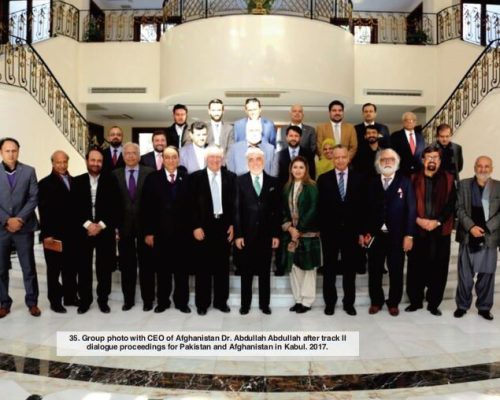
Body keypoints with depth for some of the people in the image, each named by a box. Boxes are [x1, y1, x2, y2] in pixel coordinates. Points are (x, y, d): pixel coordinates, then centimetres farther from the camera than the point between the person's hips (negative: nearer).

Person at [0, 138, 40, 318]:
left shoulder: (29, 171, 3)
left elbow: (34, 198, -2)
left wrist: (20, 219, -11)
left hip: (24, 227, 0)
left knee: (29, 268, 5)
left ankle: (32, 302, 16)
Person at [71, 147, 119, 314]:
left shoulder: (111, 181, 2)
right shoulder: (77, 181, 5)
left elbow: (115, 207, -2)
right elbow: (74, 208, -1)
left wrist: (101, 225, -11)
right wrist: (87, 224, -13)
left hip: (105, 230, -1)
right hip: (83, 231, 1)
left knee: (104, 268, 5)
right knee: (83, 267, 5)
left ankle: (103, 299, 19)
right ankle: (85, 299, 20)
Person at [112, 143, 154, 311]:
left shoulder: (150, 173, -1)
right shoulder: (115, 175, 5)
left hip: (144, 225, -2)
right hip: (124, 226, 2)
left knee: (146, 263, 7)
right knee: (126, 265, 10)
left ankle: (148, 299, 19)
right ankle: (128, 299, 23)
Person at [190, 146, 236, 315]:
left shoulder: (230, 177, 5)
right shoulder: (196, 177, 0)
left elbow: (234, 203, 6)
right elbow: (192, 205, -3)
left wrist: (233, 225, -1)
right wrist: (195, 227, -9)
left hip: (224, 226, 2)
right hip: (203, 227, -2)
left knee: (222, 266, 9)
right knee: (203, 267, 6)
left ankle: (221, 301, 22)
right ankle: (202, 303, 17)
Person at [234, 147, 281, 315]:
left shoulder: (273, 182, 5)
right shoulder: (240, 181, 1)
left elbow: (277, 210, 4)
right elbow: (236, 209, -3)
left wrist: (276, 234, -1)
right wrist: (238, 234, -8)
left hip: (266, 234, 1)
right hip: (246, 234, -1)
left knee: (265, 271, 10)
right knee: (246, 271, 8)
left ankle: (264, 304, 21)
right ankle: (245, 304, 20)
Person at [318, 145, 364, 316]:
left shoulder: (358, 179, 4)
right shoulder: (323, 179, 1)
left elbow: (362, 206, 2)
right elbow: (320, 206, -1)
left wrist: (361, 230, -3)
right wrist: (320, 228, -7)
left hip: (351, 230, 1)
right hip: (329, 230, -1)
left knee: (350, 268, 10)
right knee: (329, 268, 8)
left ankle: (349, 302, 23)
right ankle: (329, 302, 21)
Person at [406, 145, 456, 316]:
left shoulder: (448, 179, 5)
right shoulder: (413, 178, 4)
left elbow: (451, 204, -1)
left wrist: (437, 221, -12)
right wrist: (418, 220, -11)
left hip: (441, 231, 0)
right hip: (418, 230, 0)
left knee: (438, 269, 4)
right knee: (416, 268, 5)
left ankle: (434, 303, 17)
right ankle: (415, 301, 20)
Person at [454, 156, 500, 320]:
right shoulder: (464, 184, 5)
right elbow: (459, 209, -1)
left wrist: (486, 228, -13)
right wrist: (471, 227, -13)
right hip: (468, 237, 0)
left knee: (487, 275, 7)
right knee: (465, 275, 5)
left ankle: (484, 307, 20)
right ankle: (462, 305, 18)